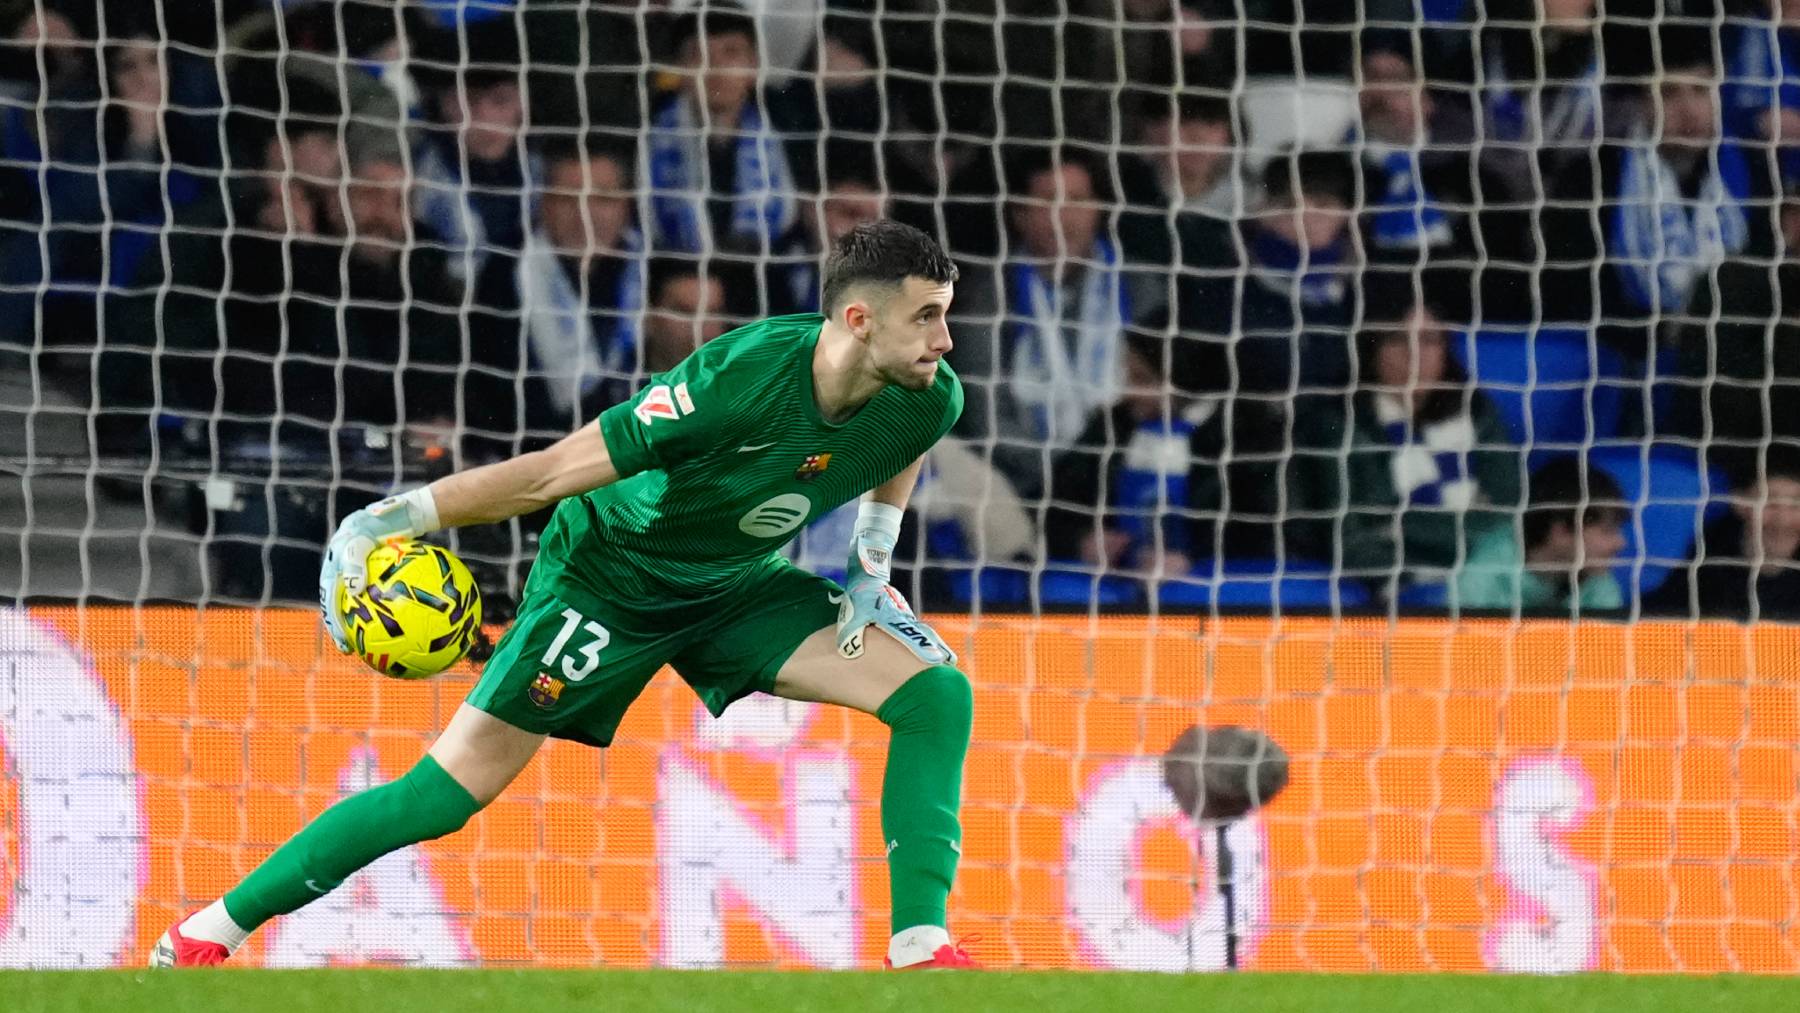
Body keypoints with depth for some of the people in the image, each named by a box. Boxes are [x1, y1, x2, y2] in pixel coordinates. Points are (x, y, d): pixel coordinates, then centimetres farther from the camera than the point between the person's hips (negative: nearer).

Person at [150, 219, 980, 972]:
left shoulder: (927, 399, -18)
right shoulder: (741, 380, -37)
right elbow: (549, 474, -30)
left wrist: (873, 564, 3)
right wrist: (388, 520, -31)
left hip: (732, 587, 6)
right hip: (607, 576, -6)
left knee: (936, 692, -12)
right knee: (452, 791, -8)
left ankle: (920, 948, -10)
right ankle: (206, 936, 3)